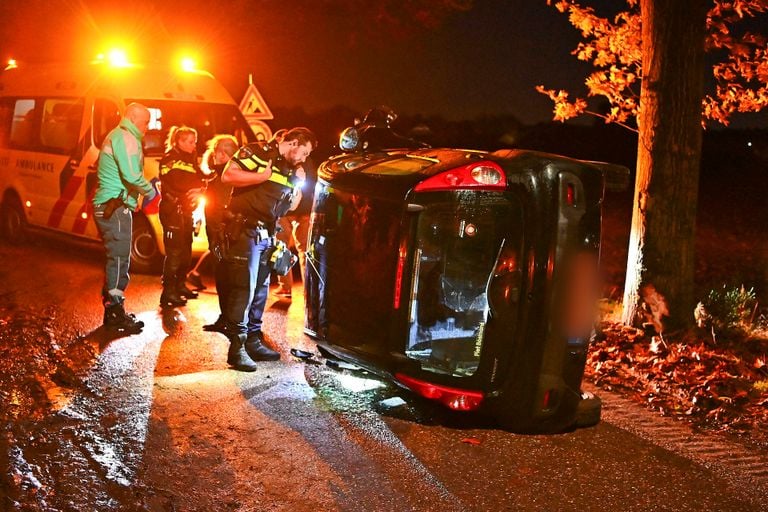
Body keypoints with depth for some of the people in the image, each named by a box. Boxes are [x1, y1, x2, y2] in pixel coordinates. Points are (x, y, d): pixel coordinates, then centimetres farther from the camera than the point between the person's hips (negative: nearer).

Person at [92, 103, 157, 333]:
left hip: (107, 207, 11)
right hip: (115, 207, -11)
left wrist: (146, 187, 17)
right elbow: (132, 175, -22)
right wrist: (150, 191, -7)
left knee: (115, 258, 15)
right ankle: (115, 312, -9)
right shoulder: (126, 138, -11)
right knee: (119, 259, -10)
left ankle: (112, 309, 21)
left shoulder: (117, 136, 23)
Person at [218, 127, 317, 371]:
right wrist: (263, 176, -20)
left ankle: (253, 340, 21)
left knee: (260, 289, 12)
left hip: (266, 234, 9)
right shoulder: (257, 152, -7)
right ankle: (237, 346, -11)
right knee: (244, 287, -12)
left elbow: (287, 206, 24)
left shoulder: (289, 169, 18)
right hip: (245, 230, -9)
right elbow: (227, 175, -18)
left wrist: (298, 186, 8)